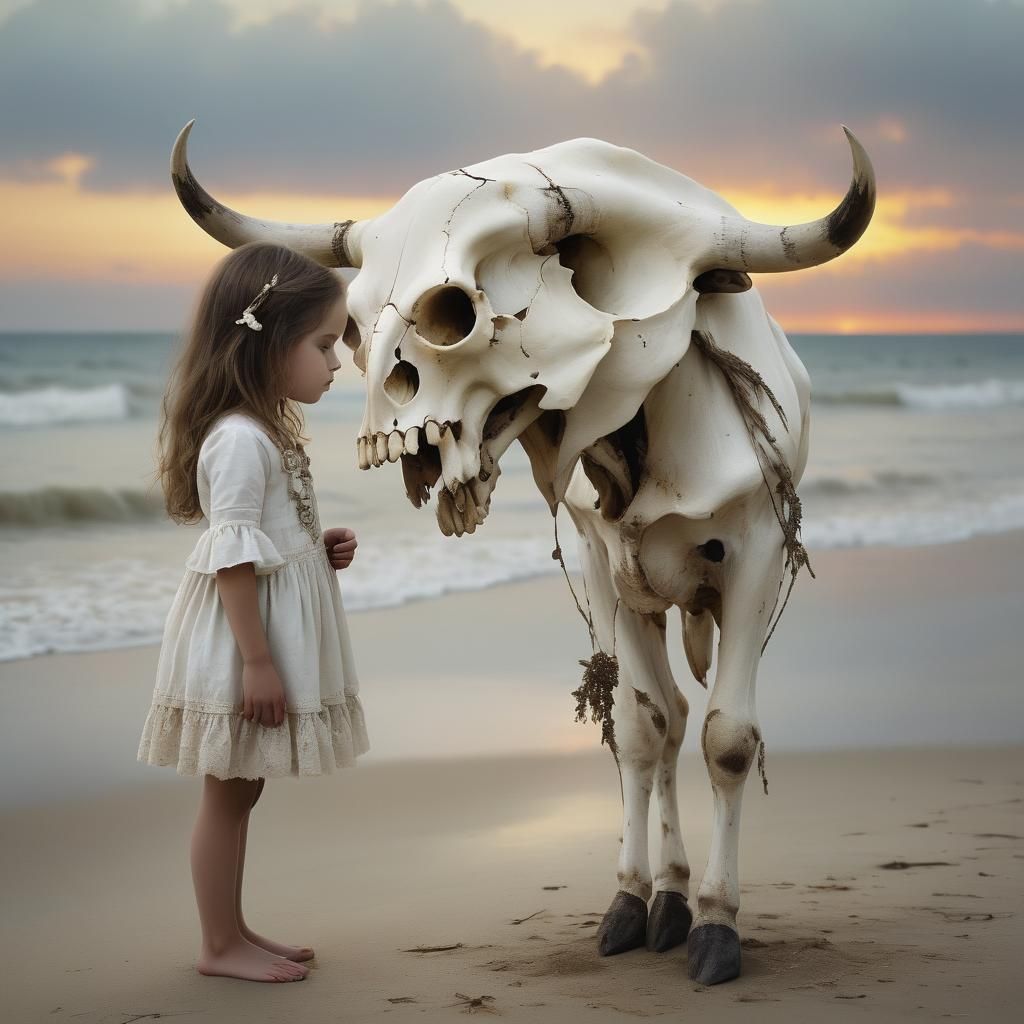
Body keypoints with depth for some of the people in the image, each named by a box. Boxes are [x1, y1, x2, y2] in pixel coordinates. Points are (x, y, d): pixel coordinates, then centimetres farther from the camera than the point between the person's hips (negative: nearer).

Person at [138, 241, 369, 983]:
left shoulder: (273, 430, 12)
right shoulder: (239, 439, -20)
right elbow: (234, 556, -22)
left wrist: (324, 548, 6)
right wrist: (257, 660, -23)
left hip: (277, 632, 10)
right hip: (244, 639, -10)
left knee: (243, 788, 15)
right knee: (229, 792, 1)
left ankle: (235, 932, 25)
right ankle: (221, 944, 11)